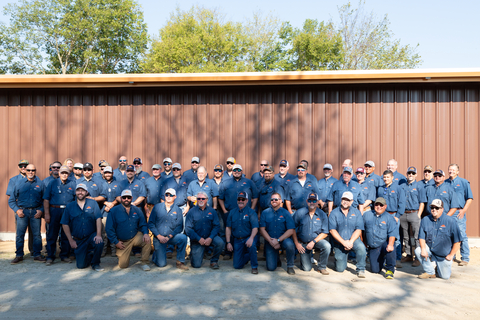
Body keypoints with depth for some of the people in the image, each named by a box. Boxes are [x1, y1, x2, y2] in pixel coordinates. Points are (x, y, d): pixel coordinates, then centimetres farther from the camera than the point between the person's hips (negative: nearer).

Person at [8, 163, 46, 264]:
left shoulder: (40, 183, 7)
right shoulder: (19, 182, 7)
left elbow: (45, 200, 9)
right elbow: (11, 200, 8)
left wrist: (41, 210, -4)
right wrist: (17, 210, -5)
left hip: (35, 212, 0)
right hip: (22, 211, 0)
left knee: (37, 234, 2)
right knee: (20, 234, 0)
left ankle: (37, 255, 11)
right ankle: (19, 255, 13)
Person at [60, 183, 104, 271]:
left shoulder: (92, 203, 0)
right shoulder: (69, 206, 3)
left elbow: (98, 219, -8)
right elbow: (65, 224, 4)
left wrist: (98, 235, -20)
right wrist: (71, 241, -2)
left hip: (91, 236, -1)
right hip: (78, 240, 2)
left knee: (99, 243, -34)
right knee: (81, 265, -3)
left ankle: (95, 263, -7)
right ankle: (89, 254, 32)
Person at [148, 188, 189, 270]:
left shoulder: (178, 210, 1)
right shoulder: (157, 207, 0)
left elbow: (179, 227, -5)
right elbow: (150, 223, -2)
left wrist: (169, 237, -17)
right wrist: (159, 236, -12)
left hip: (172, 237, 1)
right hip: (159, 238, -1)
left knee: (183, 237, -31)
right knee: (161, 264, -8)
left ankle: (180, 262, -14)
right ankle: (156, 254, 28)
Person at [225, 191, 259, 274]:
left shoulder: (251, 212, -6)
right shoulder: (232, 212, 5)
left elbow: (255, 228, -14)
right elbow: (228, 228, 7)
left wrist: (251, 238, -32)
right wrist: (228, 242, 0)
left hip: (248, 238, -3)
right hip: (237, 240, 3)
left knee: (251, 245, -39)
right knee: (237, 265, -1)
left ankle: (254, 267, -14)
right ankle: (247, 256, 31)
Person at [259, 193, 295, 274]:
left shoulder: (285, 213, -3)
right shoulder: (265, 213, 1)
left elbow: (291, 230, -11)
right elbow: (262, 229, -4)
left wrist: (278, 240, -20)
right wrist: (271, 241, -16)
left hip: (283, 239, -1)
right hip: (270, 241, 1)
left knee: (289, 244, -36)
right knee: (271, 267, -9)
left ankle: (290, 266, -9)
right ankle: (277, 258, 28)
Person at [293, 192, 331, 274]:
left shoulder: (322, 214, -5)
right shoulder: (299, 213, -7)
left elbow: (325, 233, -6)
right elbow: (293, 230, 0)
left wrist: (313, 242, -17)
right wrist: (297, 244, -6)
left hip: (317, 240, 1)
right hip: (303, 243, -1)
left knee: (327, 246, -32)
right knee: (306, 268, -6)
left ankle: (321, 267, -8)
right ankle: (304, 258, 31)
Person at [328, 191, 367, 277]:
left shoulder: (357, 212, 1)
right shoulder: (334, 213, -2)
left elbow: (358, 230, -5)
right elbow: (332, 230, -9)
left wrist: (350, 242, -20)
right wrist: (344, 242, -18)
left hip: (353, 239, 0)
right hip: (339, 243, 0)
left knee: (361, 247, -34)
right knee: (340, 269, -4)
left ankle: (360, 269, -12)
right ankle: (340, 259, 31)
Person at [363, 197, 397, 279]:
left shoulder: (389, 218, -2)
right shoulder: (367, 215, 7)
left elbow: (392, 233, -13)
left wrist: (390, 244, -29)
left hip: (384, 243, -2)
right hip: (372, 247, 2)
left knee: (390, 249, -38)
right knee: (375, 270, -3)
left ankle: (390, 269, -12)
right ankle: (382, 261, 33)